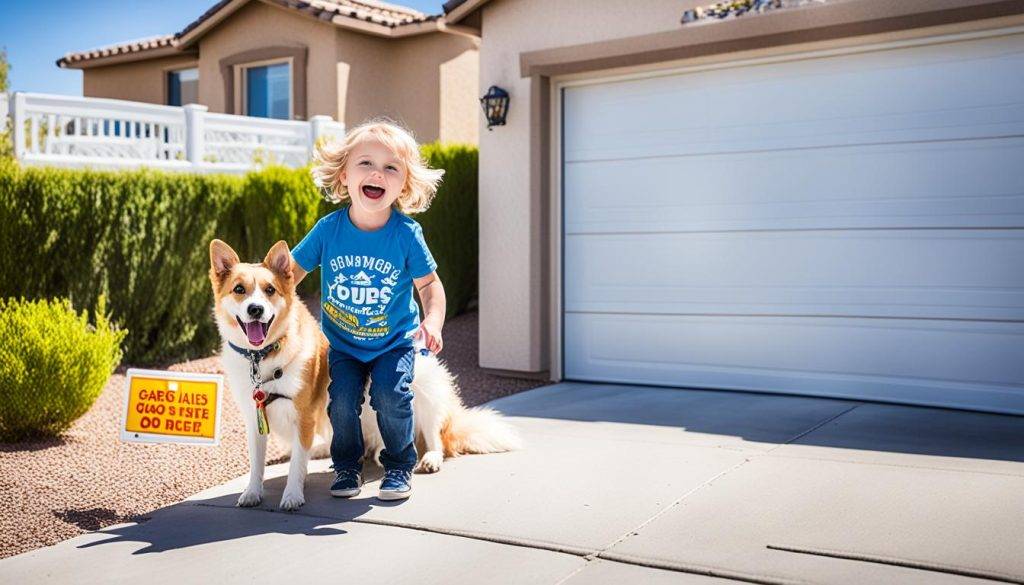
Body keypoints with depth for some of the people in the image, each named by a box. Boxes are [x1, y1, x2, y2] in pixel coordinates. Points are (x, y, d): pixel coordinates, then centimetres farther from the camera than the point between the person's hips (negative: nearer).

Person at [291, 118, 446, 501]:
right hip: (342, 342, 2)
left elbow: (429, 284, -8)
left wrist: (433, 321, -25)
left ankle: (399, 466, 11)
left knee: (390, 398, -14)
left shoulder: (406, 234, -18)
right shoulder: (328, 229, -14)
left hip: (394, 341, -1)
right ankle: (346, 466, 18)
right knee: (342, 401, -9)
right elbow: (293, 271, -2)